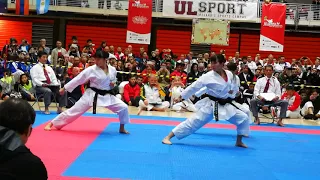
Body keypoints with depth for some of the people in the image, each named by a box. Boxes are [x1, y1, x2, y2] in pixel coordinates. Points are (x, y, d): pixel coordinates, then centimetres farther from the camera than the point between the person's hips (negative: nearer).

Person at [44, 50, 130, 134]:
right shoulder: (91, 69, -14)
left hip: (107, 95, 4)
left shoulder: (112, 70, -3)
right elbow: (78, 79, -10)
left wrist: (113, 83, -6)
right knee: (75, 110, -5)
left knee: (123, 107, -5)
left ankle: (122, 128, 17)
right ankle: (51, 124, 5)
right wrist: (64, 88, -8)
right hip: (92, 95, -4)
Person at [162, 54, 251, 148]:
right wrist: (181, 96, -11)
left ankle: (239, 142, 19)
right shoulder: (208, 76, -15)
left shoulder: (230, 74, -3)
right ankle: (168, 137, -5)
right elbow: (194, 87, -13)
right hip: (210, 105, -5)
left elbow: (235, 88, 18)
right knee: (193, 122, -9)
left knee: (244, 118, 0)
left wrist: (233, 92, -1)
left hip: (226, 105, 5)